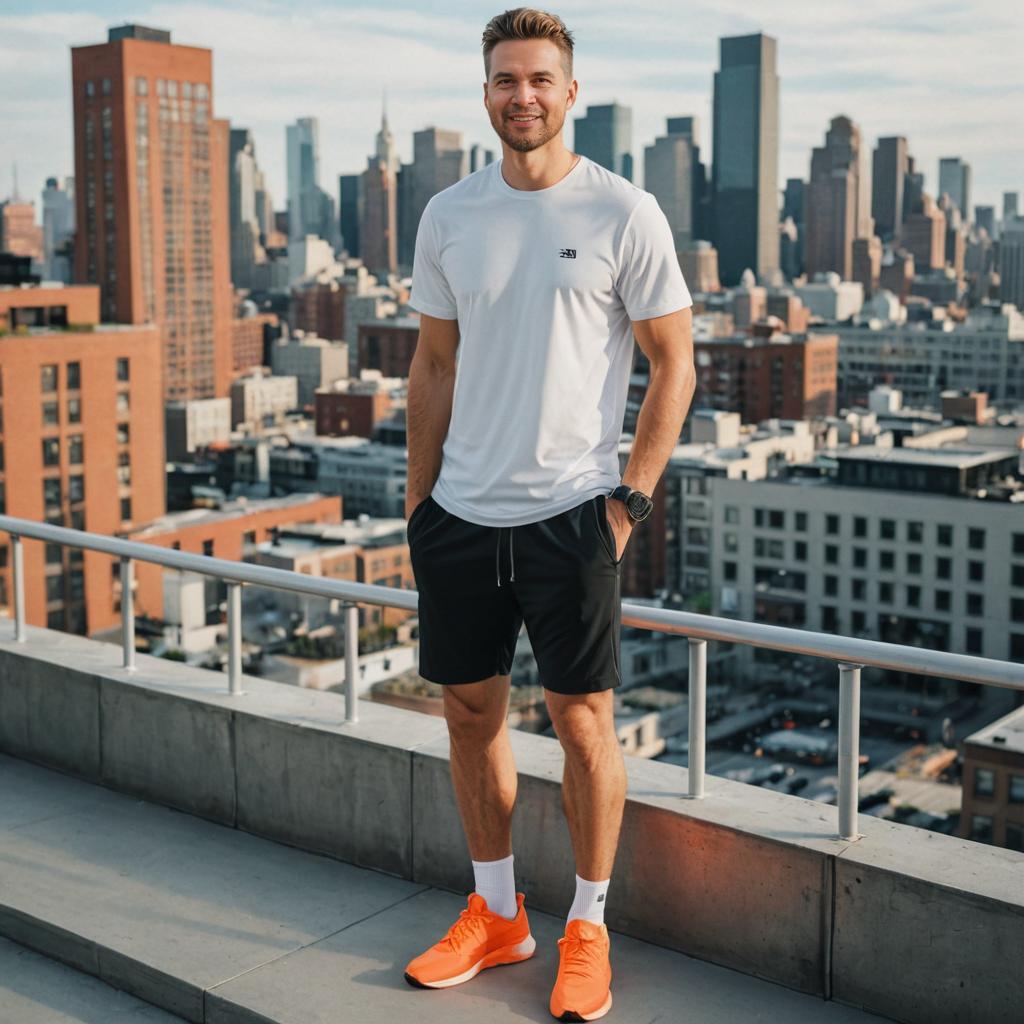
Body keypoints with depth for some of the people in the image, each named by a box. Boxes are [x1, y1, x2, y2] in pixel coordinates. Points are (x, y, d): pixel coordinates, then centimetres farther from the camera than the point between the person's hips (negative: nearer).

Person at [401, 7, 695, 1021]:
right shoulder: (448, 215, 7)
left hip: (570, 513, -4)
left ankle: (586, 930, 21)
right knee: (470, 711, 12)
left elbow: (675, 367, -2)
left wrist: (630, 498, -7)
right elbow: (434, 365, 12)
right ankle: (495, 914, 30)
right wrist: (418, 501, 9)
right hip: (460, 515, 4)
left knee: (583, 722, 3)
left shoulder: (624, 214, -5)